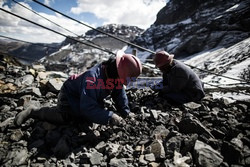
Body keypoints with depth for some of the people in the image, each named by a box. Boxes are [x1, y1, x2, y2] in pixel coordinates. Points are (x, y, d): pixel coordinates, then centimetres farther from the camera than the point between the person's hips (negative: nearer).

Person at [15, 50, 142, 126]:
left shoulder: (116, 76, -18)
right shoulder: (92, 78, -43)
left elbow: (120, 95, -6)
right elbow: (87, 108, -44)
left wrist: (126, 113, -13)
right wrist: (109, 117, -46)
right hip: (70, 95, -7)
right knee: (61, 117, -17)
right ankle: (32, 112, 6)